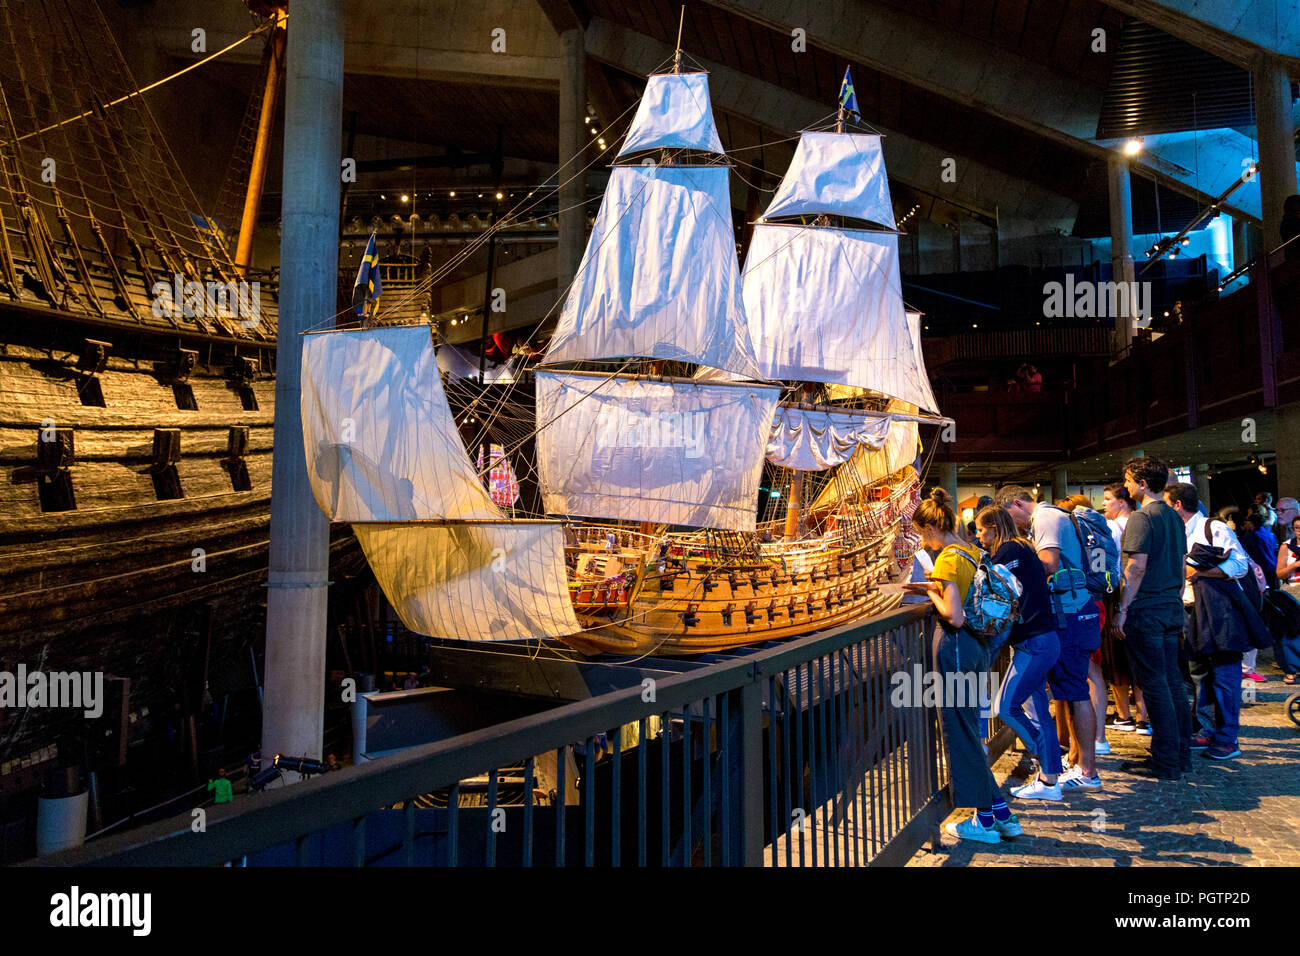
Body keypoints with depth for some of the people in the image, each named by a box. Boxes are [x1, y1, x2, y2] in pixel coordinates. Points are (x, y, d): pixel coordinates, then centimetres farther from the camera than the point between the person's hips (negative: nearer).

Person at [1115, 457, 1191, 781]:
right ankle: (1181, 754, 20)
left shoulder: (1142, 517, -13)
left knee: (1154, 685, -3)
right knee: (1172, 682, 13)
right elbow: (1181, 565, 18)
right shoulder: (1174, 518, 13)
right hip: (1171, 608, 9)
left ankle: (1165, 762, 2)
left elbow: (1137, 566, -19)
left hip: (1145, 609, -9)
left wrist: (1121, 609, -16)